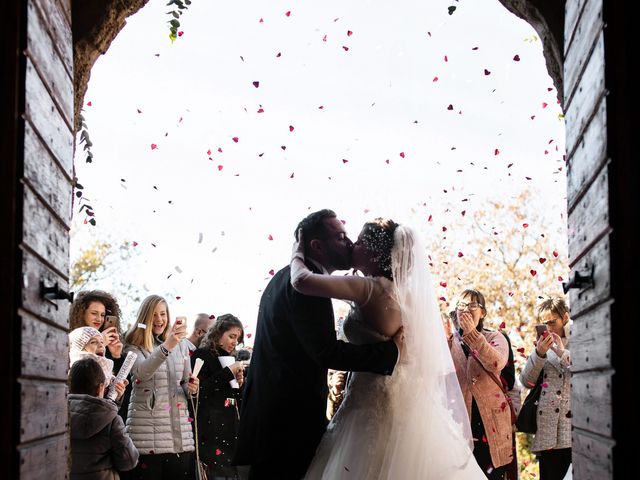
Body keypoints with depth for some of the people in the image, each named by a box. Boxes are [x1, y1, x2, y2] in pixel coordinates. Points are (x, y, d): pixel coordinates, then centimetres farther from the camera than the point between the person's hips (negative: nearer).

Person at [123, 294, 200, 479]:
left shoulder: (181, 346, 14)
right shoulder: (135, 347, 1)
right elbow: (142, 372, -21)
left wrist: (191, 388, -3)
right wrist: (166, 346, -35)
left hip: (179, 428, 4)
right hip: (147, 430, -4)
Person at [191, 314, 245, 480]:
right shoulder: (201, 355, -1)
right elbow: (200, 391, -15)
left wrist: (239, 383, 4)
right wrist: (228, 373, -13)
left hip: (230, 428, 7)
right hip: (211, 431, -7)